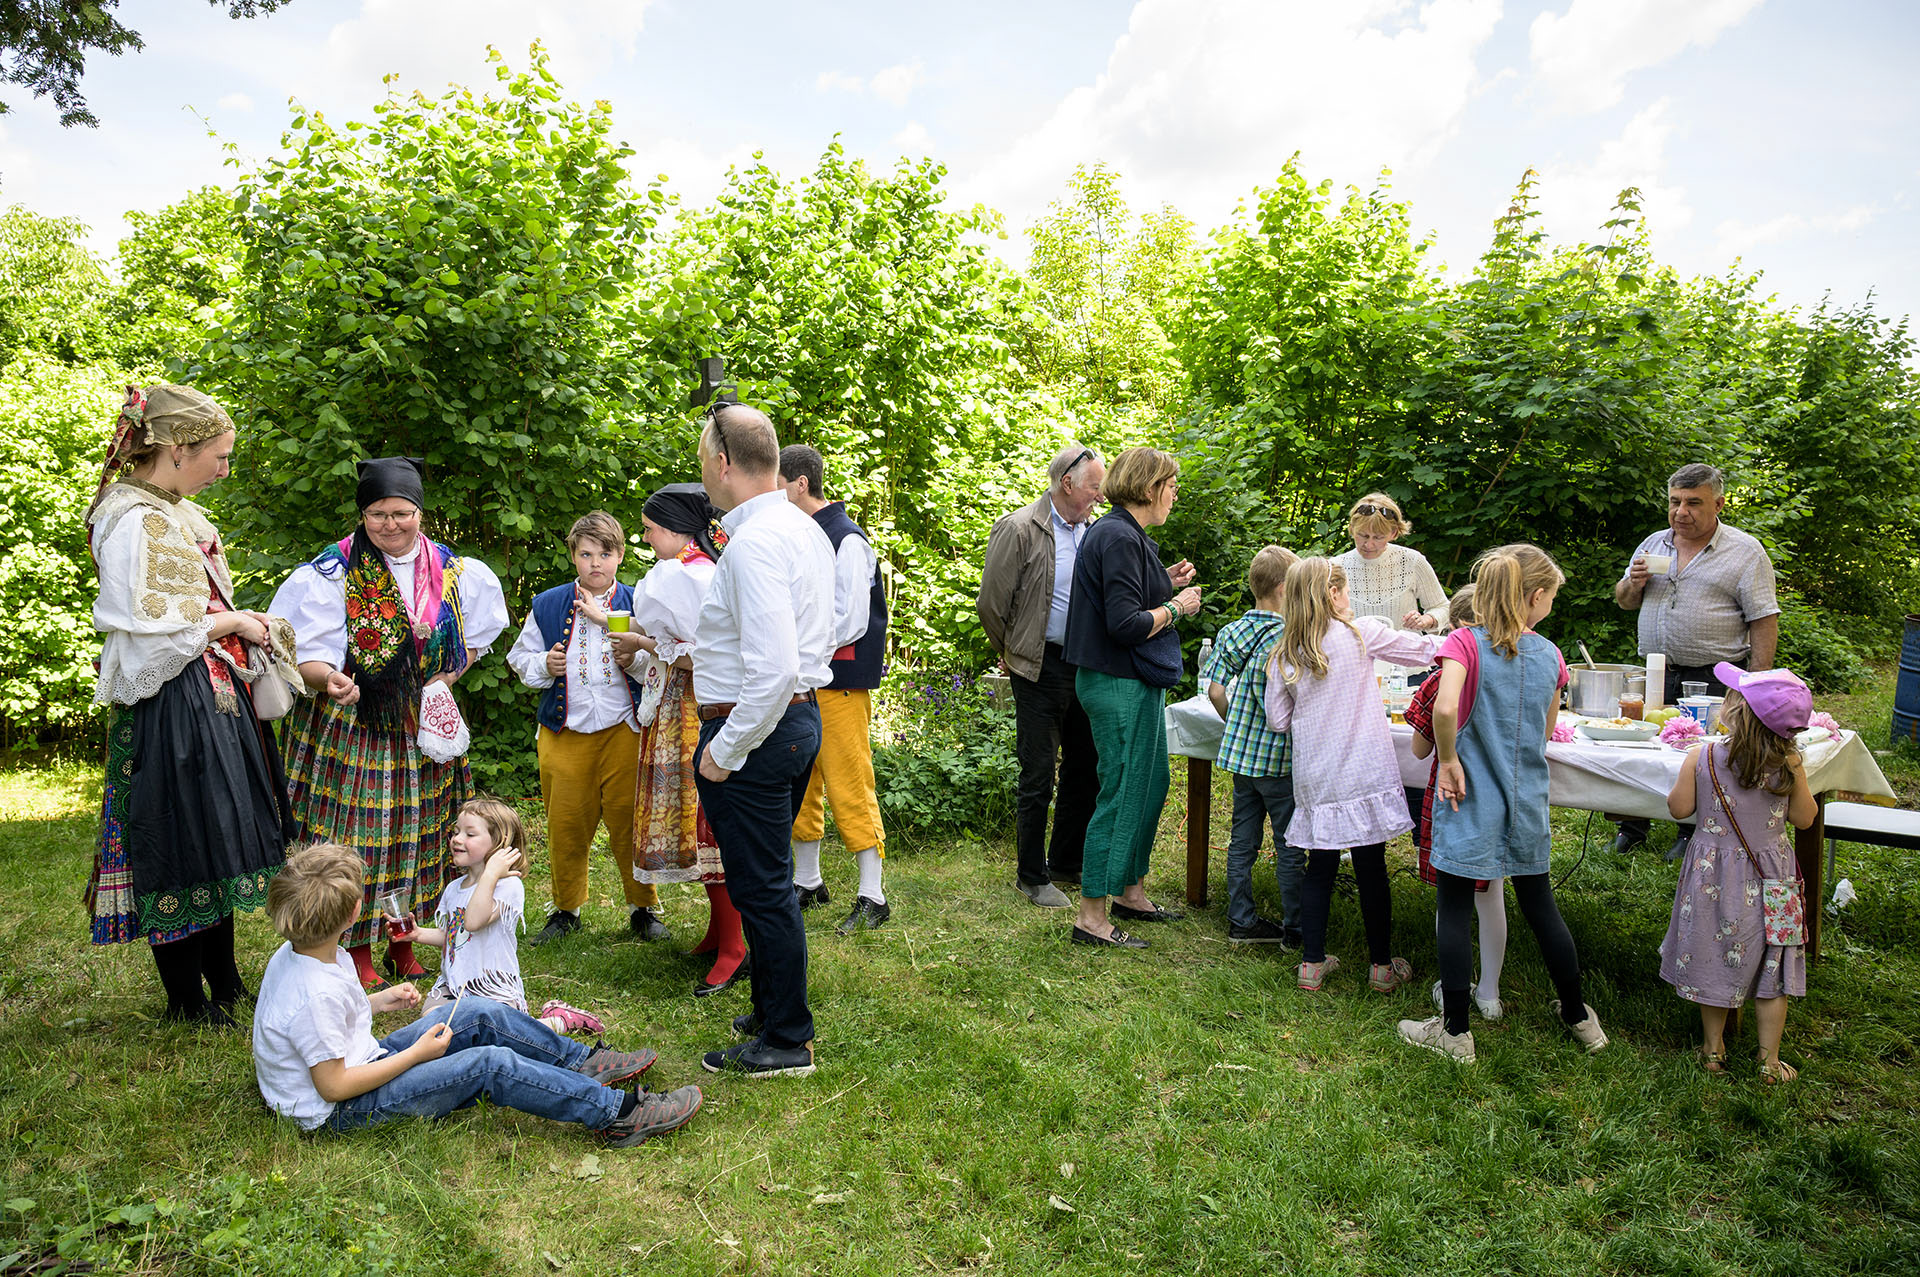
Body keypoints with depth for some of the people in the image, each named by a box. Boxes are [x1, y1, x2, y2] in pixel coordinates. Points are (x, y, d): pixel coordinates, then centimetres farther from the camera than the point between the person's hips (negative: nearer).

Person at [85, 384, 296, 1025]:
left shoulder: (180, 514, 13)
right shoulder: (133, 520, -16)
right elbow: (146, 632, -22)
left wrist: (246, 625, 6)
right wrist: (228, 622, -10)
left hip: (213, 698, 10)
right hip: (169, 707, -10)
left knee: (218, 836, 16)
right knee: (179, 844, 2)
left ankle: (224, 981, 30)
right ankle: (187, 999, 17)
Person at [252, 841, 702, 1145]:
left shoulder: (295, 953, -2)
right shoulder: (317, 994, -32)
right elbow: (333, 1086, -25)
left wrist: (373, 1003, 6)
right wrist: (417, 1054, -19)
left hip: (362, 1063, 10)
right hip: (343, 1111, -10)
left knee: (478, 1014, 2)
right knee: (491, 1064, -21)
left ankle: (582, 1062, 13)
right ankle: (617, 1113, -16)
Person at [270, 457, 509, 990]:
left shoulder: (453, 571, 3)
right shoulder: (331, 572, -8)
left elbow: (475, 635, 18)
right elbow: (308, 656, -12)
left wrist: (450, 675, 3)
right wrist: (329, 678, -34)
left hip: (421, 727, 4)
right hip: (349, 728, -3)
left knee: (415, 832, 9)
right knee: (355, 832, -2)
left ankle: (403, 943, 24)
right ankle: (357, 951, 13)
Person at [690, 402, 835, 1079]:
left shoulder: (753, 544, -21)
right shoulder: (807, 530, 10)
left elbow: (774, 669, -29)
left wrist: (724, 751, -19)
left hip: (755, 727, -10)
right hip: (801, 716, 10)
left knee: (761, 889, 3)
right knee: (770, 880, 21)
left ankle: (785, 1043, 18)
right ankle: (774, 1012, 37)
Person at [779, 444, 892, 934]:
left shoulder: (847, 539, -13)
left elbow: (850, 622, -17)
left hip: (839, 680, -9)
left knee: (848, 785, -5)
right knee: (800, 784, 14)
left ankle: (872, 896, 4)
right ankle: (807, 881, 29)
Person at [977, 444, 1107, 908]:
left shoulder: (1093, 531, 9)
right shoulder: (1019, 530, -11)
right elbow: (991, 603, -9)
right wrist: (1012, 654, 1)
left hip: (1087, 666, 7)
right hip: (1041, 669, -6)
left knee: (1085, 770, 13)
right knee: (1038, 775, 1)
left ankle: (1067, 866, 29)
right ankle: (1032, 877, 16)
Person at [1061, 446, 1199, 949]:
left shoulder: (1125, 535, 14)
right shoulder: (1119, 539, -19)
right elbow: (1125, 625, -25)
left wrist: (1166, 585, 12)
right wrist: (1176, 606, -12)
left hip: (1136, 682, 11)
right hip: (1120, 686, -11)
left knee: (1151, 785, 18)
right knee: (1122, 794, -5)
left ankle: (1131, 893, 31)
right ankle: (1091, 916, 4)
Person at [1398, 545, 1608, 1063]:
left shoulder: (1465, 642, -11)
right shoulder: (1549, 656, 2)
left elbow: (1445, 708, -27)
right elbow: (1545, 735, 10)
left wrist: (1449, 761, -14)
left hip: (1469, 800, -4)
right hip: (1526, 802, 4)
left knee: (1453, 912, 6)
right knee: (1540, 908, 20)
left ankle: (1455, 1031, 14)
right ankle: (1578, 1017, 36)